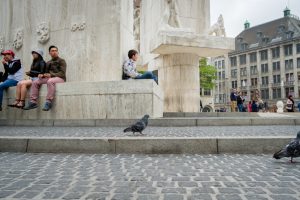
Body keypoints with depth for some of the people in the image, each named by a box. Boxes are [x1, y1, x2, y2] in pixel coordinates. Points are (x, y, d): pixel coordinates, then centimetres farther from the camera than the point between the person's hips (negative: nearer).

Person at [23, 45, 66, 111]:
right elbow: (46, 72, 21)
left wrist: (51, 75, -22)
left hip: (60, 78, -7)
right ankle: (33, 102, -13)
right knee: (35, 82, -9)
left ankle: (49, 102, -38)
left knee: (50, 81, -38)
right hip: (49, 78, 7)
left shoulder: (61, 61, 3)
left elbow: (62, 73, -10)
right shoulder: (48, 63, 23)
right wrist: (42, 75, -4)